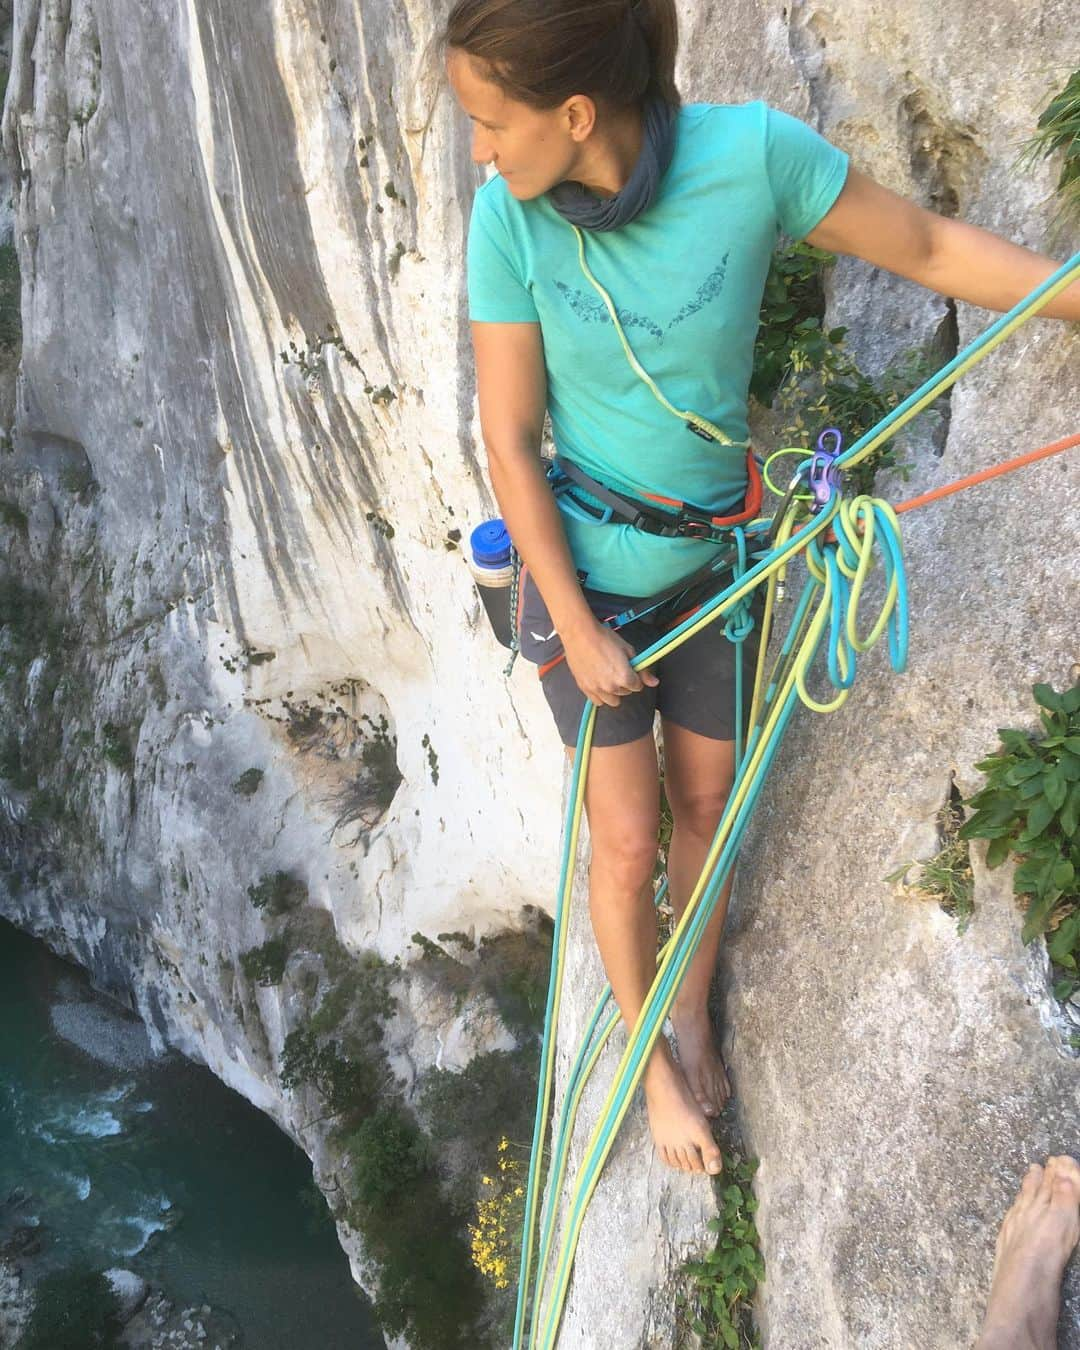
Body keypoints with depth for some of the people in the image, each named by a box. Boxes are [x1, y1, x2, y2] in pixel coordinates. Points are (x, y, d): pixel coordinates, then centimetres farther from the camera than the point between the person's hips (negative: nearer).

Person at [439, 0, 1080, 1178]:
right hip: (582, 566, -1)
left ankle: (692, 1013, 43)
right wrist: (576, 631, -11)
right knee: (626, 841, 6)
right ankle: (650, 1060, 33)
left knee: (705, 807, 15)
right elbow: (509, 442, -15)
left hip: (717, 559, 1)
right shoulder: (509, 217, -21)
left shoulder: (752, 152, -23)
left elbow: (929, 247, -9)